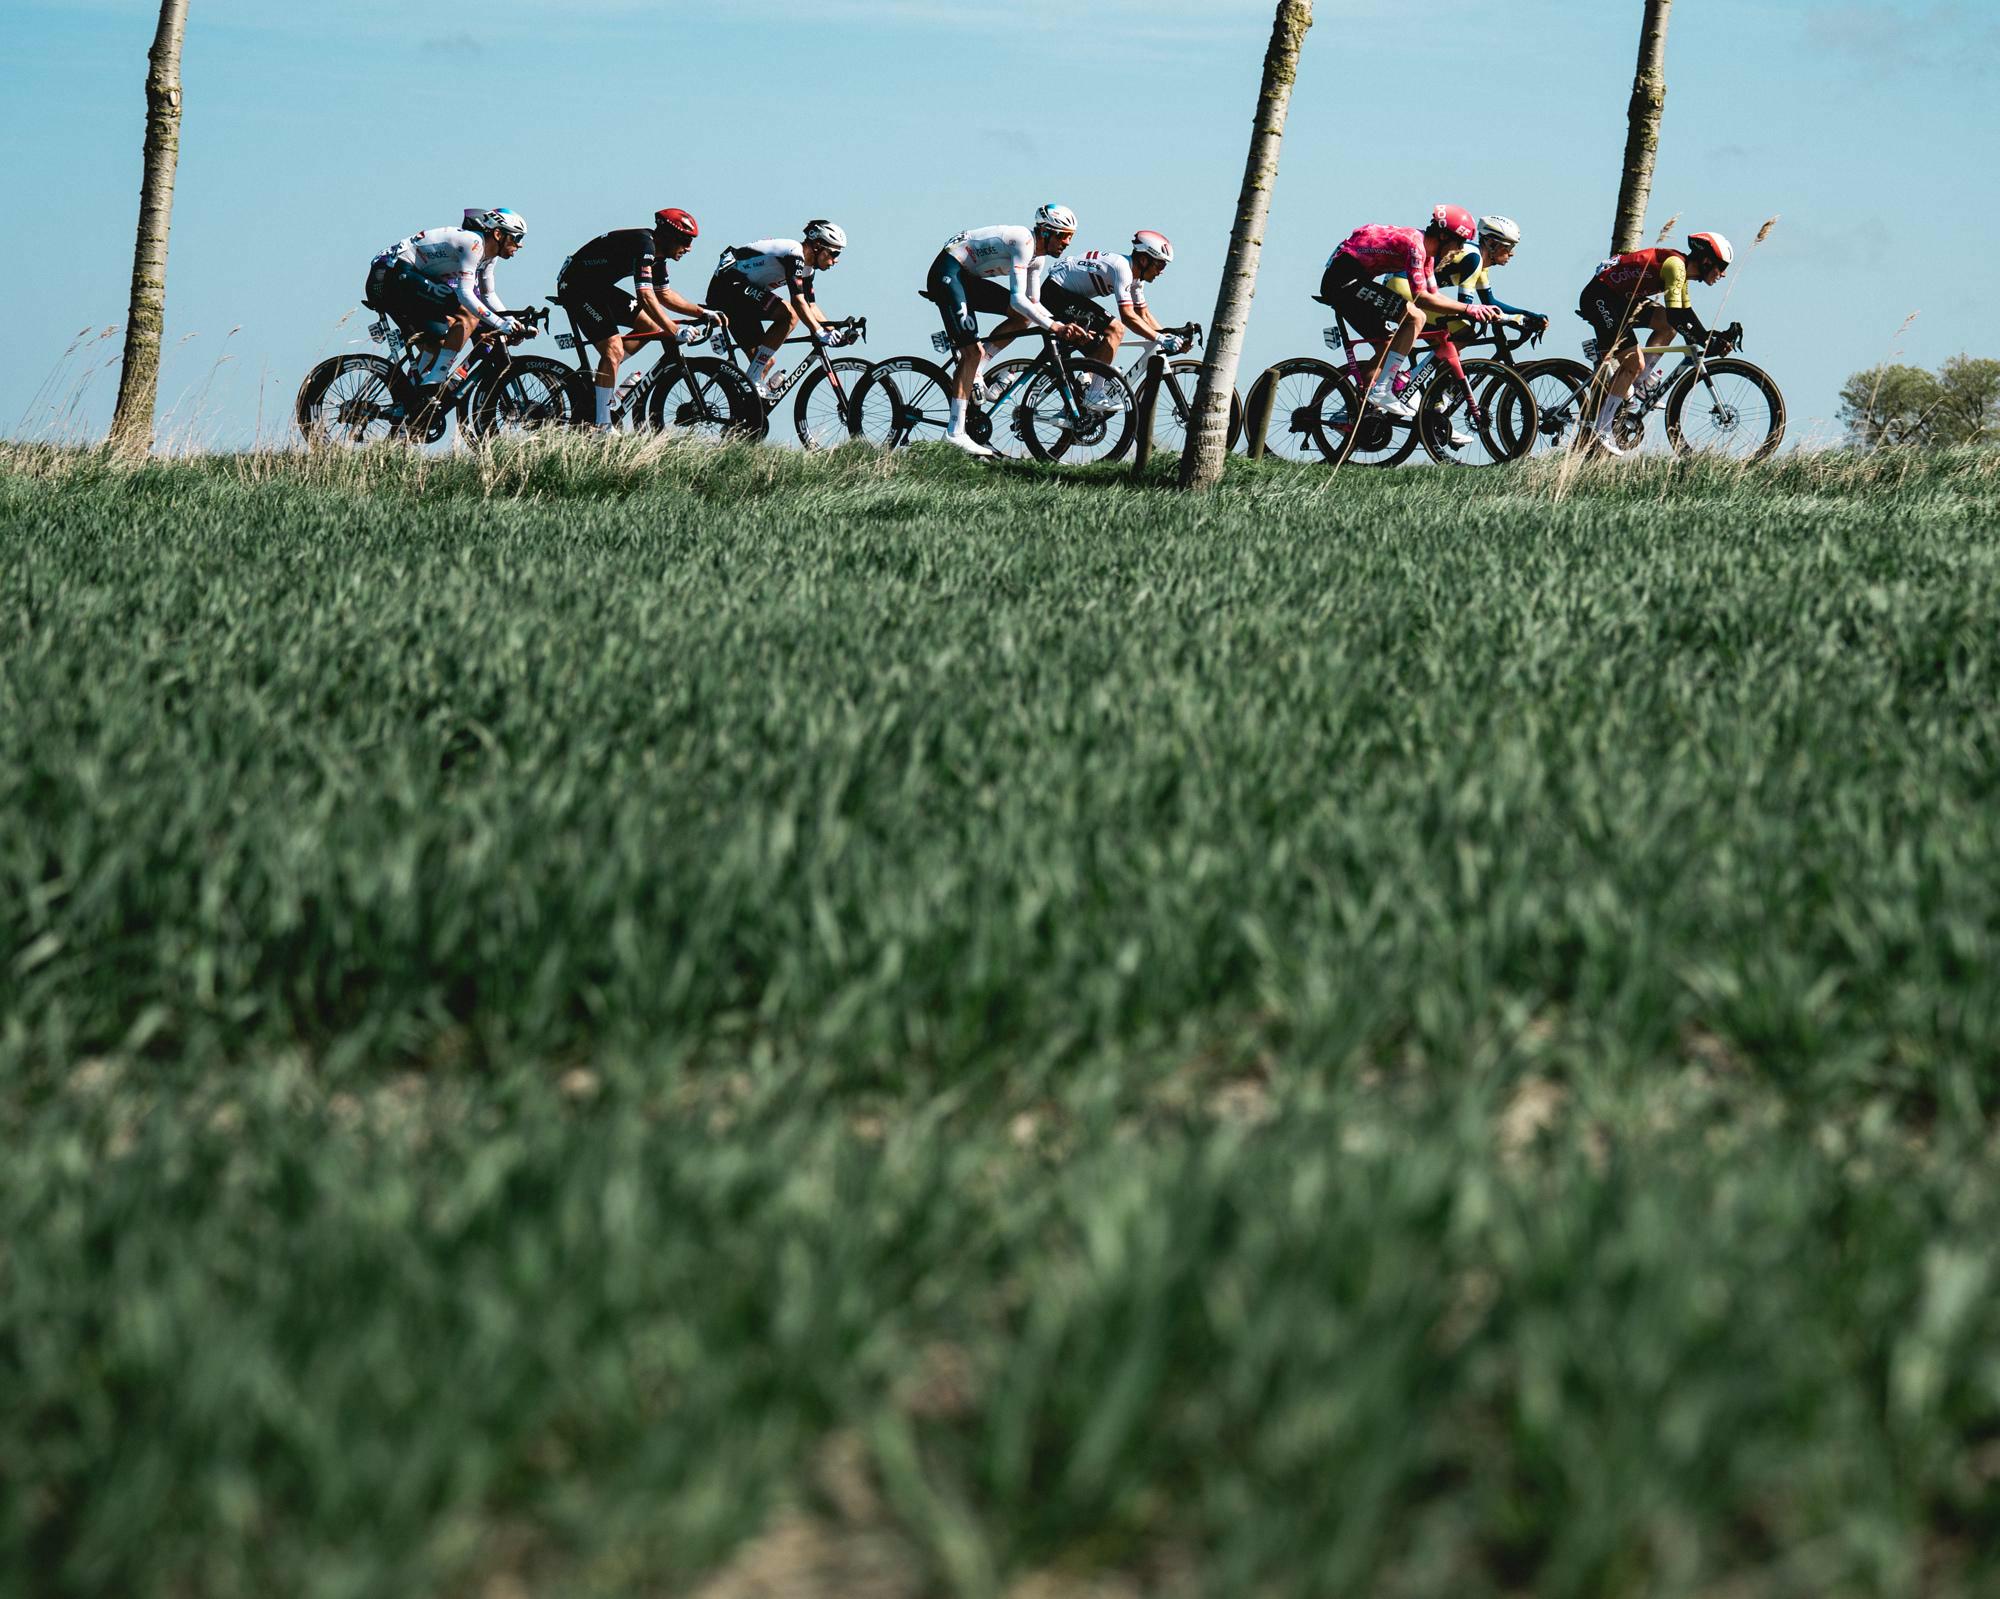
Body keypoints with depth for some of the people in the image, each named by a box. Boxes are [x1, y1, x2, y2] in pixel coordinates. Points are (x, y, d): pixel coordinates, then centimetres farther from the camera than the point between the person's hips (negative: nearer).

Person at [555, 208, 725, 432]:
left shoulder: (656, 253, 6)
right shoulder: (644, 245, -24)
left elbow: (664, 294, 17)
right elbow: (646, 297, -32)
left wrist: (704, 313, 8)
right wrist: (676, 332, -33)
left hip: (600, 288, 10)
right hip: (576, 287, -10)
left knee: (651, 327, 9)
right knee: (614, 350, -21)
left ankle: (603, 375, 11)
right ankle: (602, 427, -18)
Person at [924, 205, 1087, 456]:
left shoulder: (1038, 257, 8)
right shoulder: (1023, 241, -22)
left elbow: (1034, 303, 12)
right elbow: (1018, 299, -29)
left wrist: (1062, 325, -3)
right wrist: (1053, 326, -31)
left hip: (968, 277, 10)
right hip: (947, 272, -10)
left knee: (1024, 314, 2)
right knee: (971, 352, -17)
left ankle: (973, 369, 4)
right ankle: (955, 433, -20)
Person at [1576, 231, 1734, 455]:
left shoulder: (1681, 268, 11)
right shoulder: (1675, 266, -20)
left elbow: (1685, 312, 20)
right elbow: (1675, 316, -26)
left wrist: (1708, 336, 10)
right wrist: (1705, 341, -22)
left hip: (1621, 298, 10)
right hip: (1600, 298, -10)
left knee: (1668, 325, 4)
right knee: (1635, 362, -13)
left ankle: (1639, 381, 10)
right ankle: (1599, 433, -10)